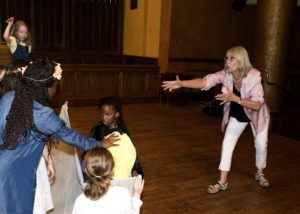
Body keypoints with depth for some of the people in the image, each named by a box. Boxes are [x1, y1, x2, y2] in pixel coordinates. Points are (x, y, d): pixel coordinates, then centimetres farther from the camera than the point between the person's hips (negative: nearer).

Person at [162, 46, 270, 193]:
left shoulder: (254, 76, -33)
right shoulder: (225, 74, -24)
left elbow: (257, 105, -34)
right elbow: (204, 81, -36)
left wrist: (235, 98, -44)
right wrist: (181, 83, -49)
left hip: (257, 114, -2)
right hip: (237, 115, 3)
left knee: (261, 145, 6)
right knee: (227, 145, -3)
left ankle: (259, 174, 36)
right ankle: (222, 182, 6)